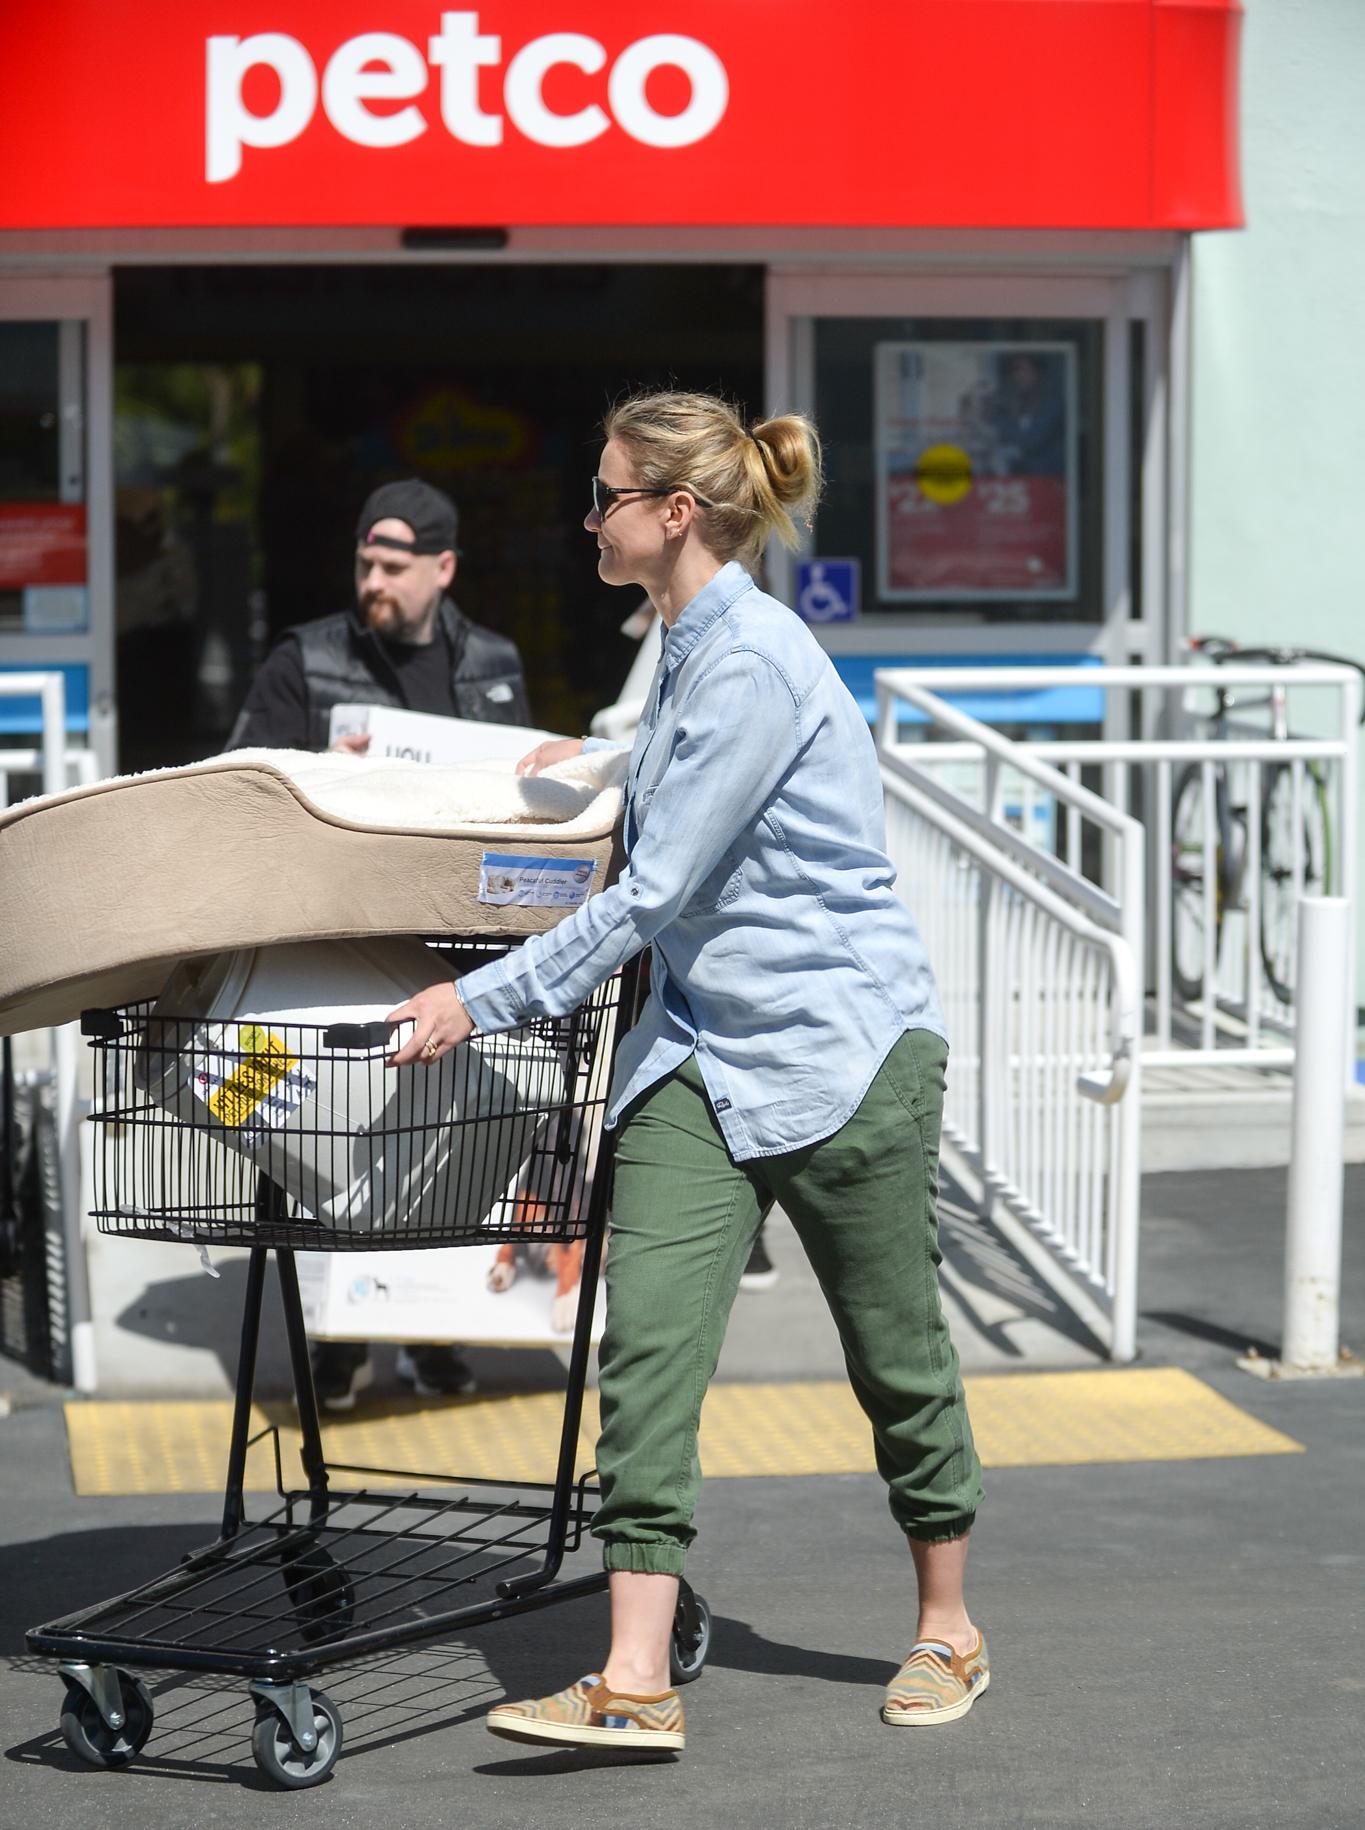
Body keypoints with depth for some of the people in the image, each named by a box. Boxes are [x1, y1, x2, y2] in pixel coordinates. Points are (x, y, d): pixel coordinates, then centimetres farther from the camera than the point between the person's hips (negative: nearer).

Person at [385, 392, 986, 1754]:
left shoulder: (755, 663, -20)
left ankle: (947, 1632, 28)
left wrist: (486, 1000, -19)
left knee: (895, 1351, 8)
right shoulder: (688, 646, 10)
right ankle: (635, 1681, -13)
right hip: (701, 1051, 8)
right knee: (647, 1344, -8)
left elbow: (656, 889, -21)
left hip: (842, 1047, -8)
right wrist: (598, 767, 28)